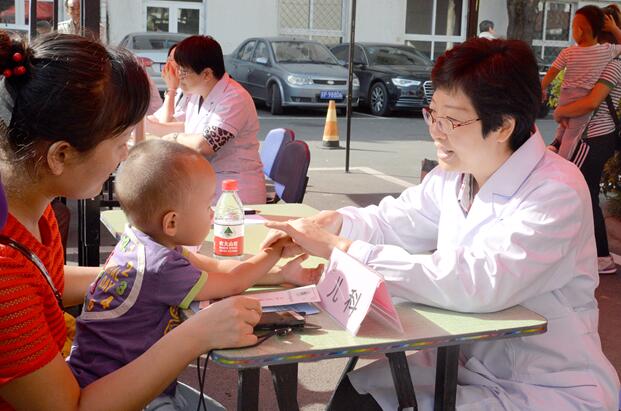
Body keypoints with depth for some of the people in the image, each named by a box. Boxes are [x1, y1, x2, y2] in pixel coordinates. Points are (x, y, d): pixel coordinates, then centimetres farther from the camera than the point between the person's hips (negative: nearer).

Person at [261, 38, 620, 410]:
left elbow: (477, 284, -36)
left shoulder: (556, 194, -24)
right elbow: (395, 221, 15)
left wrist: (343, 249, -33)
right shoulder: (455, 174, 1)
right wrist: (330, 222, -8)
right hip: (467, 363, 7)